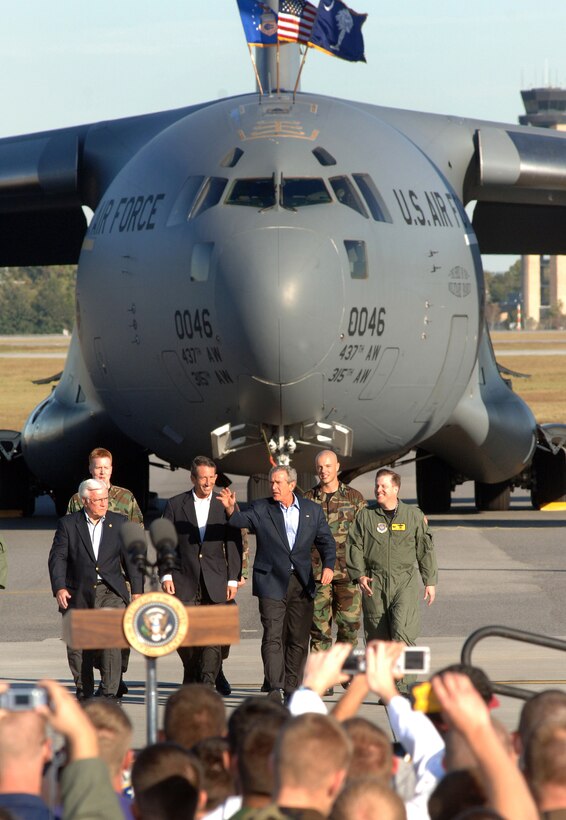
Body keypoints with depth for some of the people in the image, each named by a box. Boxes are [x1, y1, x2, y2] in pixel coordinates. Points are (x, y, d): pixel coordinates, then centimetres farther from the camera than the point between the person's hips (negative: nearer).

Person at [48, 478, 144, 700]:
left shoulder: (119, 523, 6)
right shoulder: (68, 524, 1)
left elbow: (130, 558, 9)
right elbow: (57, 557, -2)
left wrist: (137, 590, 3)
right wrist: (59, 588, -15)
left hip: (110, 591, 0)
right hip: (78, 594, 0)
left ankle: (109, 692, -17)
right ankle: (84, 692, 22)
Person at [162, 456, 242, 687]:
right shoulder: (175, 505, 6)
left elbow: (233, 544, 7)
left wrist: (233, 579, 1)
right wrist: (166, 575, -3)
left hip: (215, 582, 0)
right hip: (184, 581, 0)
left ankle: (207, 684, -10)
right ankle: (191, 678, 21)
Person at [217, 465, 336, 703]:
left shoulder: (312, 510, 8)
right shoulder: (261, 509, 1)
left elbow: (326, 541, 10)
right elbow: (241, 520, -15)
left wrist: (328, 565, -7)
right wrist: (231, 509, -37)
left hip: (302, 583, 3)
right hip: (271, 582, -3)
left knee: (298, 639, 6)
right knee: (273, 636, -12)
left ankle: (292, 688, 15)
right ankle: (276, 688, -16)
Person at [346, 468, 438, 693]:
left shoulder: (413, 516, 7)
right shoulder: (365, 516, 8)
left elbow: (425, 550, 12)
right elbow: (354, 547, 7)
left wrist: (430, 581, 10)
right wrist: (359, 575, -7)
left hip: (405, 582, -2)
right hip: (374, 585, 2)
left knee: (402, 630, -19)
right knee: (378, 637, 3)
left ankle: (404, 686, -18)